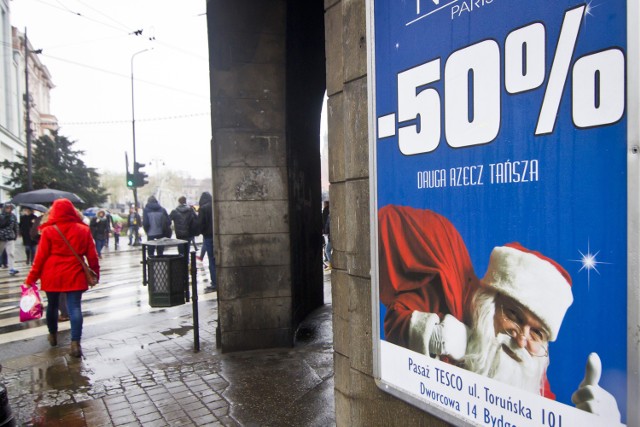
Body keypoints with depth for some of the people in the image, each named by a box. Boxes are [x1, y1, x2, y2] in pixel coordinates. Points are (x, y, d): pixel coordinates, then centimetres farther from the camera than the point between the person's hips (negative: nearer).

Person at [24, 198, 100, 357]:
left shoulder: (48, 231, -4)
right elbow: (92, 256, 2)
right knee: (75, 308, -1)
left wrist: (31, 278, 5)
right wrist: (95, 274, 13)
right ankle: (75, 343, -10)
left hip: (52, 276, 0)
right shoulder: (83, 230, 1)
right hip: (74, 276, 0)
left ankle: (53, 335, 37)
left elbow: (40, 257, -3)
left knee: (52, 305, 20)